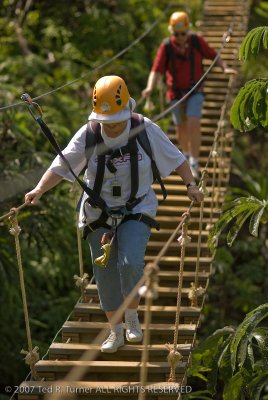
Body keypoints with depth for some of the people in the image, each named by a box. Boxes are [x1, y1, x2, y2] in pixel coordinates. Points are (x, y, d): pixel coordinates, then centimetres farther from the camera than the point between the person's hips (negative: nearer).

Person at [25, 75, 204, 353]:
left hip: (137, 210, -2)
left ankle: (132, 316, 5)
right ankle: (116, 331, 23)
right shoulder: (88, 135, -11)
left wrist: (190, 184, -10)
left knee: (130, 263, -22)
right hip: (99, 213, 2)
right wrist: (39, 190, -24)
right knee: (105, 274, 5)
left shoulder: (147, 130, -11)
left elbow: (176, 159, 1)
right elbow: (60, 166, -11)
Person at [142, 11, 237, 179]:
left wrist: (225, 67, -17)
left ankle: (194, 163, -11)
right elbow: (157, 70, -22)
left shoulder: (197, 41, -12)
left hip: (195, 91, -1)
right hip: (176, 93, 1)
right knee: (181, 129, 15)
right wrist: (150, 87, -40)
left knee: (193, 125, -18)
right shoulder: (166, 47, -16)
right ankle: (186, 154, 44)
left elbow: (213, 55, 0)